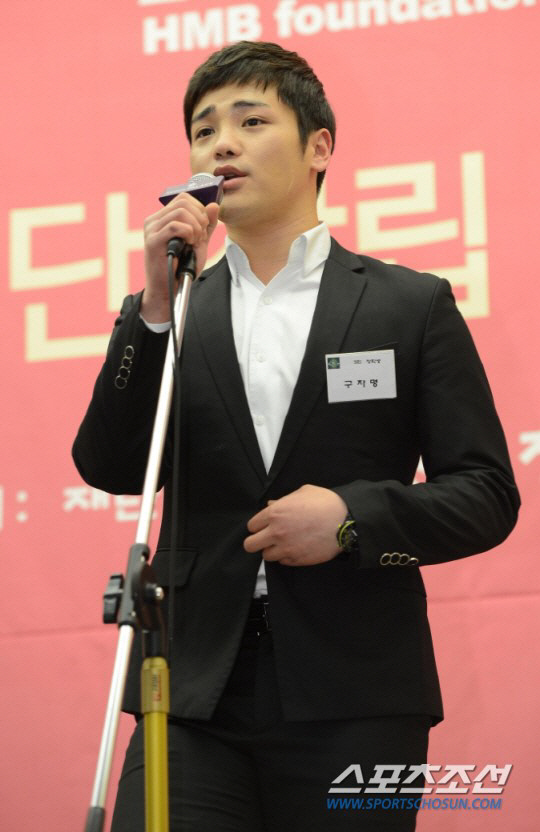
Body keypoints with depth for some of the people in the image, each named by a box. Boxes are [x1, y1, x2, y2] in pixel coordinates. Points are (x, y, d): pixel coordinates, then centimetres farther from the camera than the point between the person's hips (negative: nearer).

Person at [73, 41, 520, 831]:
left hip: (353, 699, -1)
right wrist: (157, 305, -8)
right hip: (196, 692, 1)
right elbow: (111, 470, 1)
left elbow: (489, 496, 4)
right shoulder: (174, 316, 13)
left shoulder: (412, 305, 7)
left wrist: (355, 518, -12)